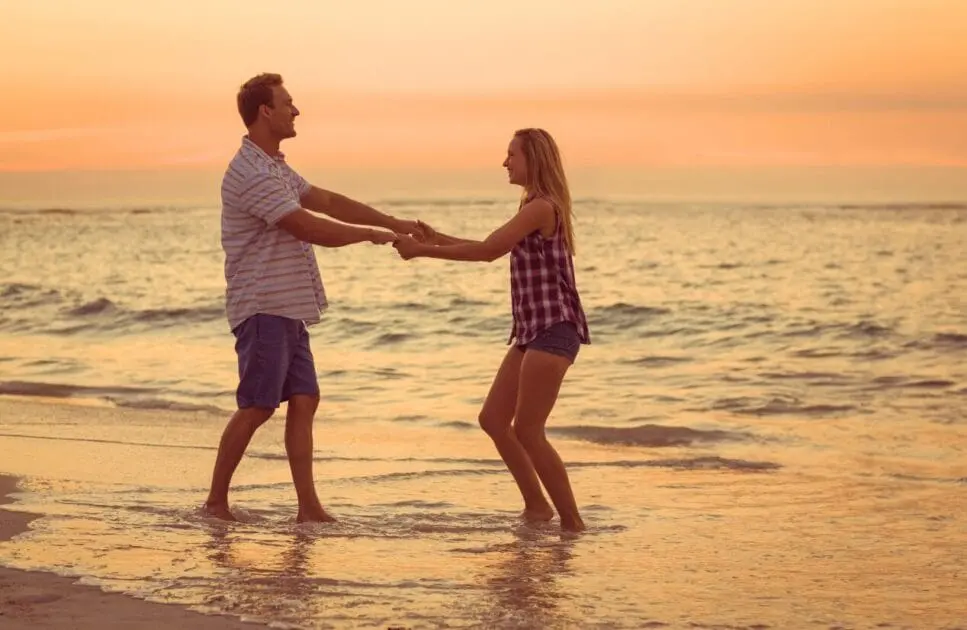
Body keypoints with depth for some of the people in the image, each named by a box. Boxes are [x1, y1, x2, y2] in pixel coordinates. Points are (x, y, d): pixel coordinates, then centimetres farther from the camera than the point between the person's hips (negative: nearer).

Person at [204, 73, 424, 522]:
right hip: (263, 308, -10)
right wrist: (371, 234, -7)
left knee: (304, 400, 3)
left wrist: (394, 224, 14)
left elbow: (329, 202, 19)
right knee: (256, 408, -5)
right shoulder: (251, 174, -17)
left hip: (288, 310, 10)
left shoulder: (275, 168, 17)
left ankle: (308, 506, 2)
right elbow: (314, 229, -19)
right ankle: (216, 501, 6)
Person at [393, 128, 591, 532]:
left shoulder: (541, 207, -13)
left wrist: (423, 251, -16)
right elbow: (494, 249, 24)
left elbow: (488, 250, -19)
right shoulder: (535, 208, 19)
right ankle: (536, 505, 20)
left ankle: (572, 521, -3)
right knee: (493, 419, 10)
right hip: (532, 329, 10)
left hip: (553, 329, -10)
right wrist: (440, 239, 17)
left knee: (527, 430, -10)